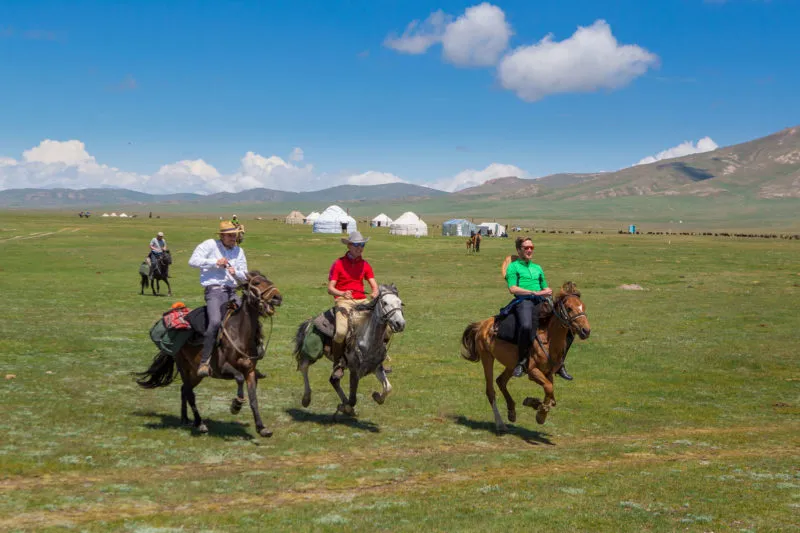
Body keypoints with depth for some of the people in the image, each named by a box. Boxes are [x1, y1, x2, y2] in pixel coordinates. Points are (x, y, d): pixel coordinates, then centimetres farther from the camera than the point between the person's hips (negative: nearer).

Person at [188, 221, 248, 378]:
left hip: (232, 292, 6)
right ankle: (204, 362, -25)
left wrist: (236, 273, -6)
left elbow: (244, 276, 18)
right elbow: (193, 261, -5)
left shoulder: (239, 251, 17)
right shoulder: (210, 245, 3)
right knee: (215, 321, -28)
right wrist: (215, 262, -11)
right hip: (214, 290, -6)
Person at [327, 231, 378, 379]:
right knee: (341, 331, -29)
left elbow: (374, 285, 8)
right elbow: (330, 288, -4)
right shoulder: (338, 264, 0)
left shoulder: (365, 265, 14)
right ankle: (338, 363, -5)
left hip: (362, 300, 4)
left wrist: (375, 293, -16)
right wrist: (343, 293, -24)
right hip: (343, 301, -4)